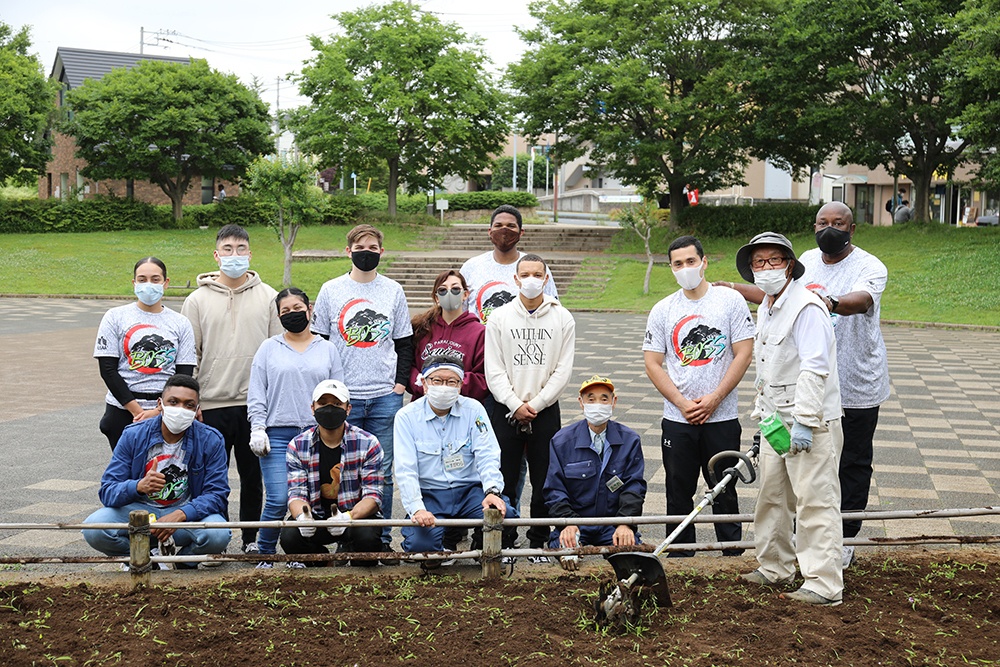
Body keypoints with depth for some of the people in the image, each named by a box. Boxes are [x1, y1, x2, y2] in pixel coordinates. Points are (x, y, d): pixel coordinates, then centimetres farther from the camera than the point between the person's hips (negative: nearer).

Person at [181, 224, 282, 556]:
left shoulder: (267, 296, 6)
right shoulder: (198, 299, 4)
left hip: (256, 403, 1)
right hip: (212, 404, -1)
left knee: (252, 474, 10)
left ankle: (251, 538, 21)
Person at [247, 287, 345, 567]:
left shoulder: (327, 349, 13)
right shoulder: (269, 348, 11)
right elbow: (256, 394, 7)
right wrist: (257, 428, -3)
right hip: (278, 434, -1)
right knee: (278, 500, -10)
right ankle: (265, 555, 7)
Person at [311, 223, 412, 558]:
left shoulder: (393, 291, 9)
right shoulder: (331, 290, 5)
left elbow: (405, 342, 13)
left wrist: (401, 382, 1)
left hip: (385, 396, 1)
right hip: (342, 396, -1)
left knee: (382, 471, 3)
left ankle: (382, 539, 13)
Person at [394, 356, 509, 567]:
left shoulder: (474, 410, 0)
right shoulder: (407, 417, -4)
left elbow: (487, 456, -8)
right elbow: (405, 470, -11)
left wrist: (492, 491, -28)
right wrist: (417, 509, -27)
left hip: (469, 490, 1)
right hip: (429, 494, -1)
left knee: (502, 515, -29)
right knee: (420, 544, -29)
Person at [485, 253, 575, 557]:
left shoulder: (562, 318, 3)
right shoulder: (499, 318, 3)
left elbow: (563, 370, -2)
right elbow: (494, 371, -1)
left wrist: (535, 404, -9)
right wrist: (516, 405, -11)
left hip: (546, 410, 0)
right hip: (506, 410, 0)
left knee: (545, 481, 5)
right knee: (504, 480, 3)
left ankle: (538, 544, 18)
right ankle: (504, 542, 15)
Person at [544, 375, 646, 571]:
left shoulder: (630, 440, 5)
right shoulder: (562, 441, 1)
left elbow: (634, 487, 0)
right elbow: (555, 489, 0)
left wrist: (625, 524, -17)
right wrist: (568, 523, -18)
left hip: (614, 524, 1)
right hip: (574, 520, -1)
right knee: (566, 556, -30)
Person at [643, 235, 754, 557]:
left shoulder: (731, 300, 0)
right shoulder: (662, 310, 5)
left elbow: (744, 353, -4)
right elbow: (653, 364, 3)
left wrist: (714, 398, -12)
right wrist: (683, 403, -9)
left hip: (722, 417, -2)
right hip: (677, 420, 2)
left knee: (725, 491, 5)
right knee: (678, 493, 7)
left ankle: (734, 556, 18)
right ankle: (679, 558, 18)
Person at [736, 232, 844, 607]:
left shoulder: (806, 307, -17)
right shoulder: (765, 310, 14)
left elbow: (814, 368, -23)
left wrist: (804, 421, -26)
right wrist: (762, 413, 21)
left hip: (813, 423, -10)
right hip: (776, 419, 10)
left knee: (815, 501, -7)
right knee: (771, 497, 17)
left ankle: (824, 586, -3)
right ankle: (775, 568, 31)